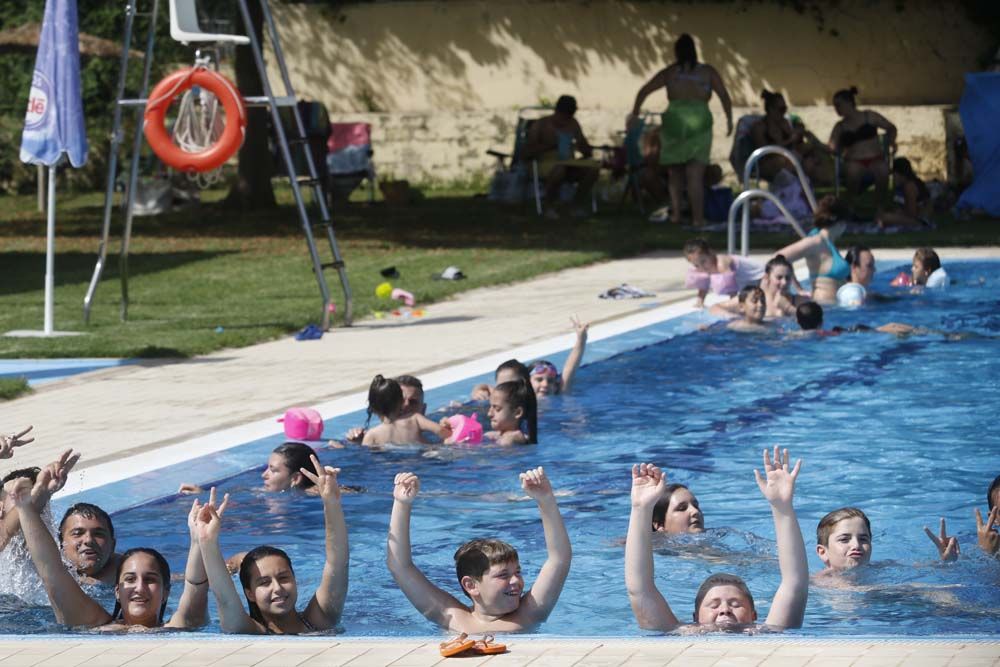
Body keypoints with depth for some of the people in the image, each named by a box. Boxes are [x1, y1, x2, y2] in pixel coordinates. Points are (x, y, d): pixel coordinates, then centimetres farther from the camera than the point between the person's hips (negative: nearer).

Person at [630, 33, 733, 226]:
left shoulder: (669, 73, 12)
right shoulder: (708, 72, 11)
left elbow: (644, 92, 10)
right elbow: (724, 95, 4)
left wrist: (635, 113, 20)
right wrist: (729, 119, 13)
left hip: (674, 121, 1)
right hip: (699, 121, -1)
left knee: (675, 172, 16)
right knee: (695, 175, -4)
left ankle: (676, 212, 7)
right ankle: (698, 218, -11)